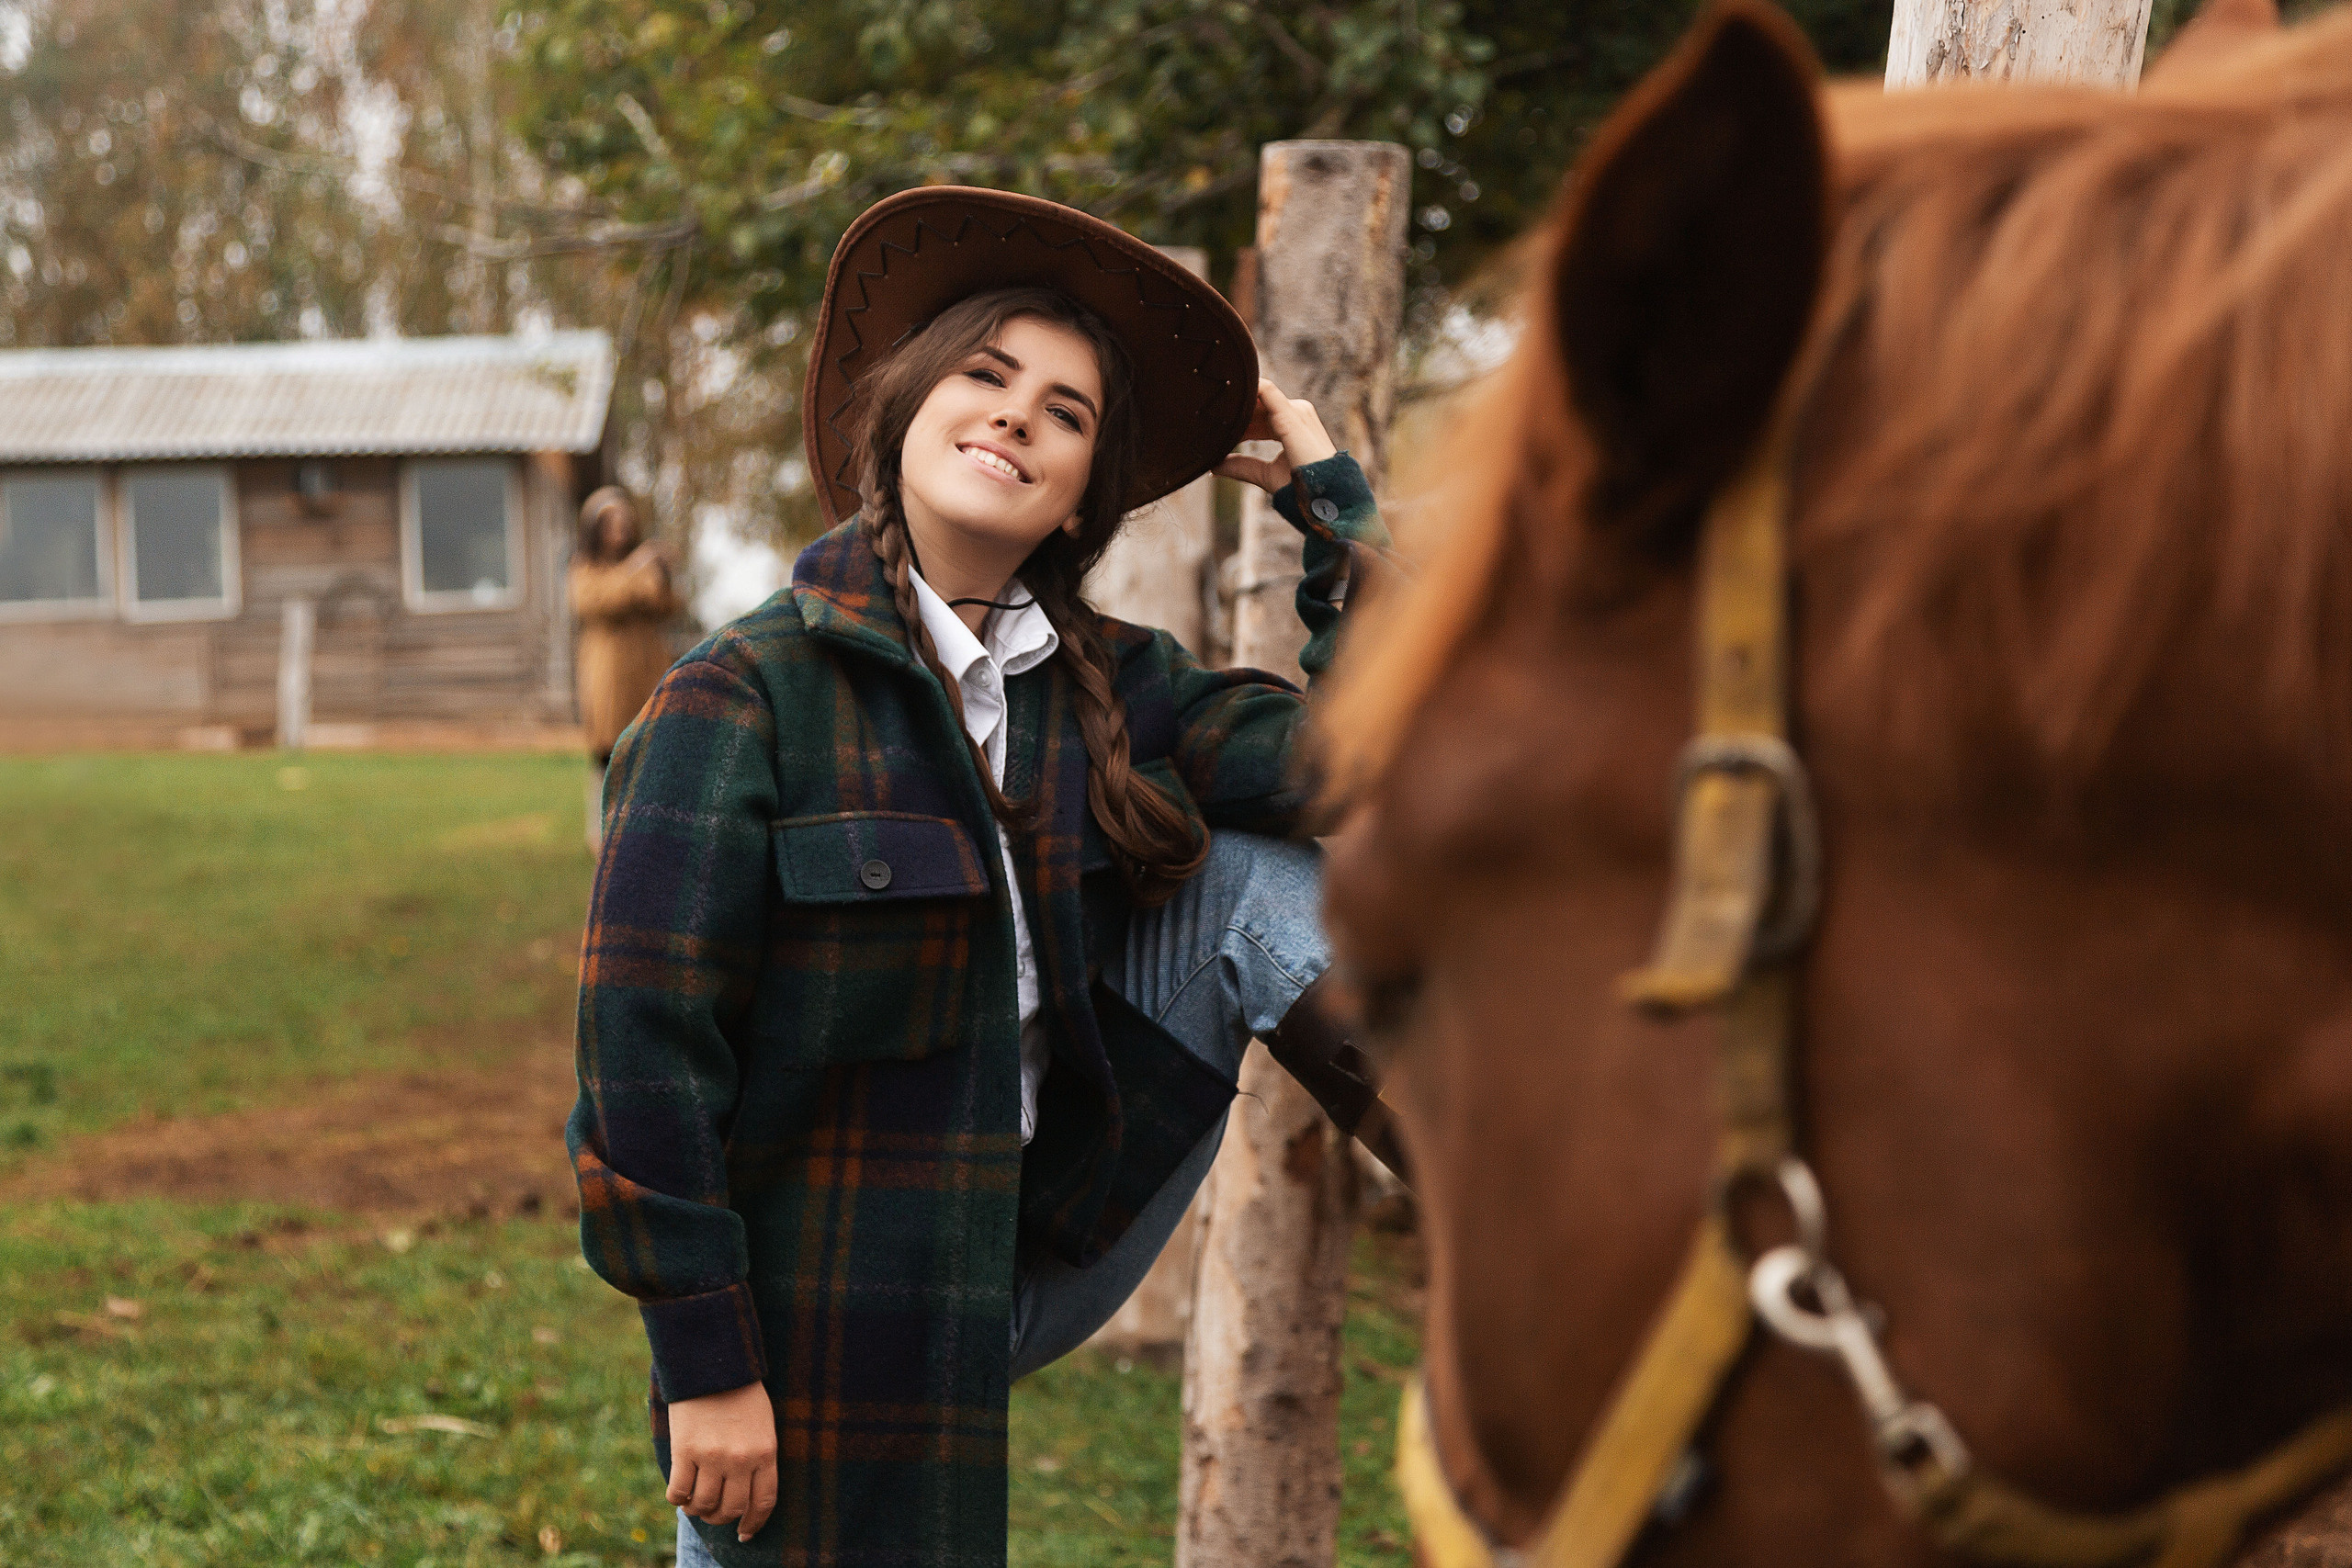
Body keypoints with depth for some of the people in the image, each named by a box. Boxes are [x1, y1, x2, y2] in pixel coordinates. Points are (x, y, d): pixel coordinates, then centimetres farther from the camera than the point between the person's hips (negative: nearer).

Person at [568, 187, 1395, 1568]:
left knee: (1243, 871, -2)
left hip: (1030, 1265, 5)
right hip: (817, 1339, -4)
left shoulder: (1106, 691, 4)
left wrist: (1333, 494, -3)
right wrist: (705, 1364, -17)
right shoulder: (746, 699, -13)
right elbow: (642, 1047, -16)